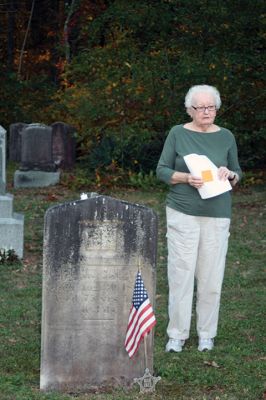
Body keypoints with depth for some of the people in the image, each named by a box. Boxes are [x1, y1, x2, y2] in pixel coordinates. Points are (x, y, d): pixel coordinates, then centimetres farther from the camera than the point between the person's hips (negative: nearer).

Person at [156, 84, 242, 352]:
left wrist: (229, 174, -10)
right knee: (180, 272, -2)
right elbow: (162, 170, 2)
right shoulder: (178, 134, 1)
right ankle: (177, 334, 8)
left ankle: (207, 334, 15)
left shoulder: (226, 137, 6)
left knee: (211, 275, 3)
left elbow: (237, 173, 13)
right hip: (182, 212, -1)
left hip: (216, 215, 2)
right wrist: (186, 178, -16)